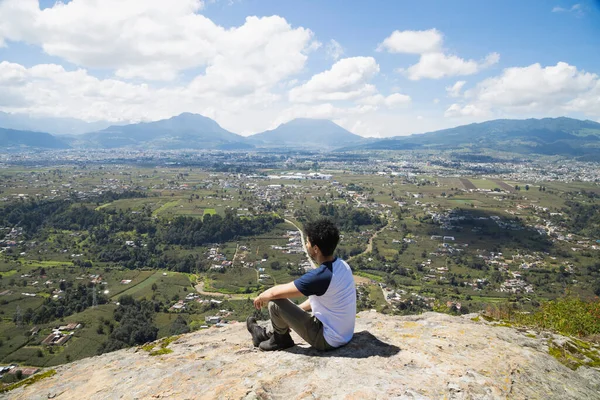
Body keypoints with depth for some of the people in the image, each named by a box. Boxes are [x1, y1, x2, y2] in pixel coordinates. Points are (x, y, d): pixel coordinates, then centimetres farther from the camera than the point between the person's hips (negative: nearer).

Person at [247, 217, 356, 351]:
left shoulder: (320, 275, -30)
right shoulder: (342, 265, -4)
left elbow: (274, 293, -20)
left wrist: (261, 297, 2)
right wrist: (294, 310, 18)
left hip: (327, 340, -9)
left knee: (275, 303, -8)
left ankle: (281, 339, 20)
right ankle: (270, 335, 37)